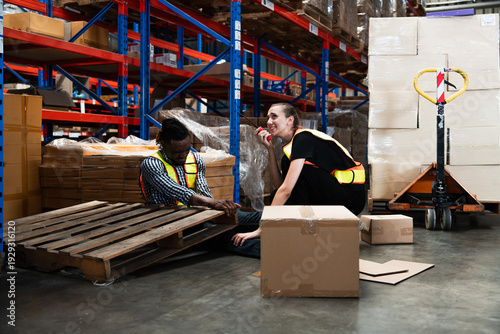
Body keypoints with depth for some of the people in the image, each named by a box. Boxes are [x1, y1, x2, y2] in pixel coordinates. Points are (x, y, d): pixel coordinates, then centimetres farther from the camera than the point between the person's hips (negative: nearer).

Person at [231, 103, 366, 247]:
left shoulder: (303, 139, -17)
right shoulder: (294, 142, 11)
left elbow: (285, 190, -24)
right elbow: (279, 184, 4)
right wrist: (270, 149, -2)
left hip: (352, 197, -9)